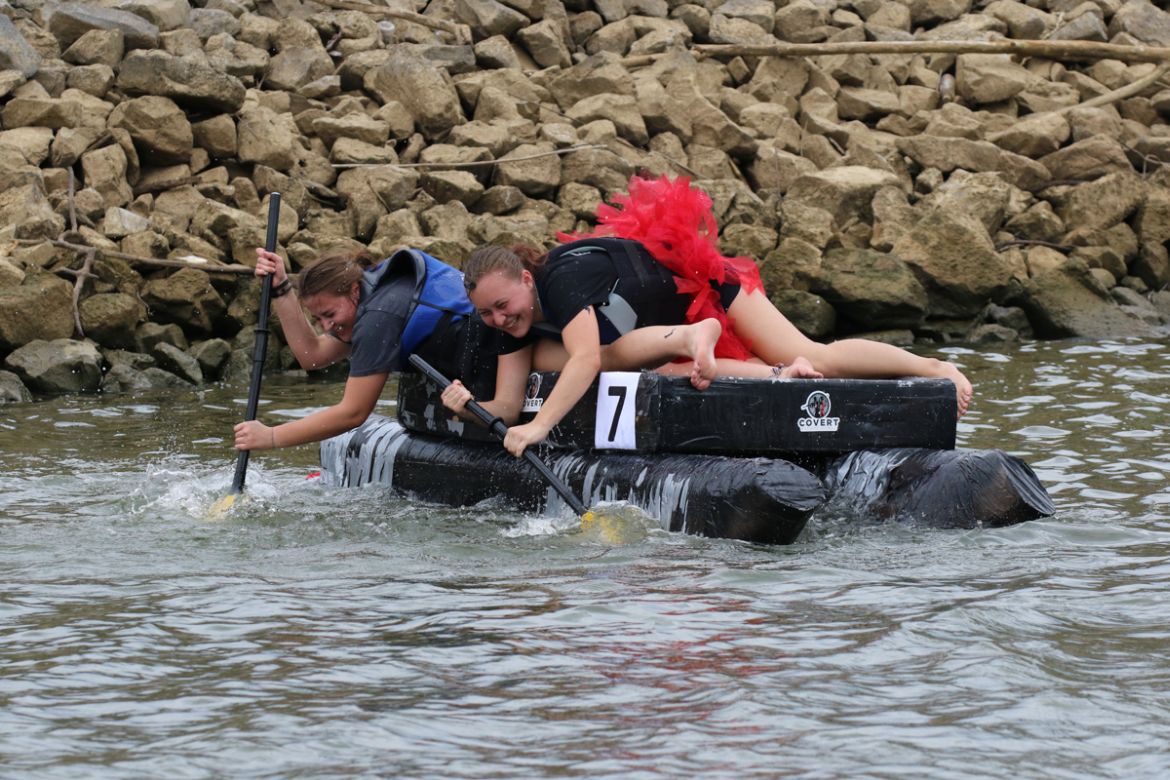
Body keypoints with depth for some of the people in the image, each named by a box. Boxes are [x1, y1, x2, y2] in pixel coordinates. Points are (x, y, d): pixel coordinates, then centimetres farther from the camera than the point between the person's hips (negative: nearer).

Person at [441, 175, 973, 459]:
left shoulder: (564, 278, -37)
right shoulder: (516, 330, -14)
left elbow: (585, 359, -50)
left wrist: (540, 426, -58)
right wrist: (469, 404, -37)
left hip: (700, 287, -7)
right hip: (668, 329, 8)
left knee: (819, 358, -12)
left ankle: (932, 367, 4)